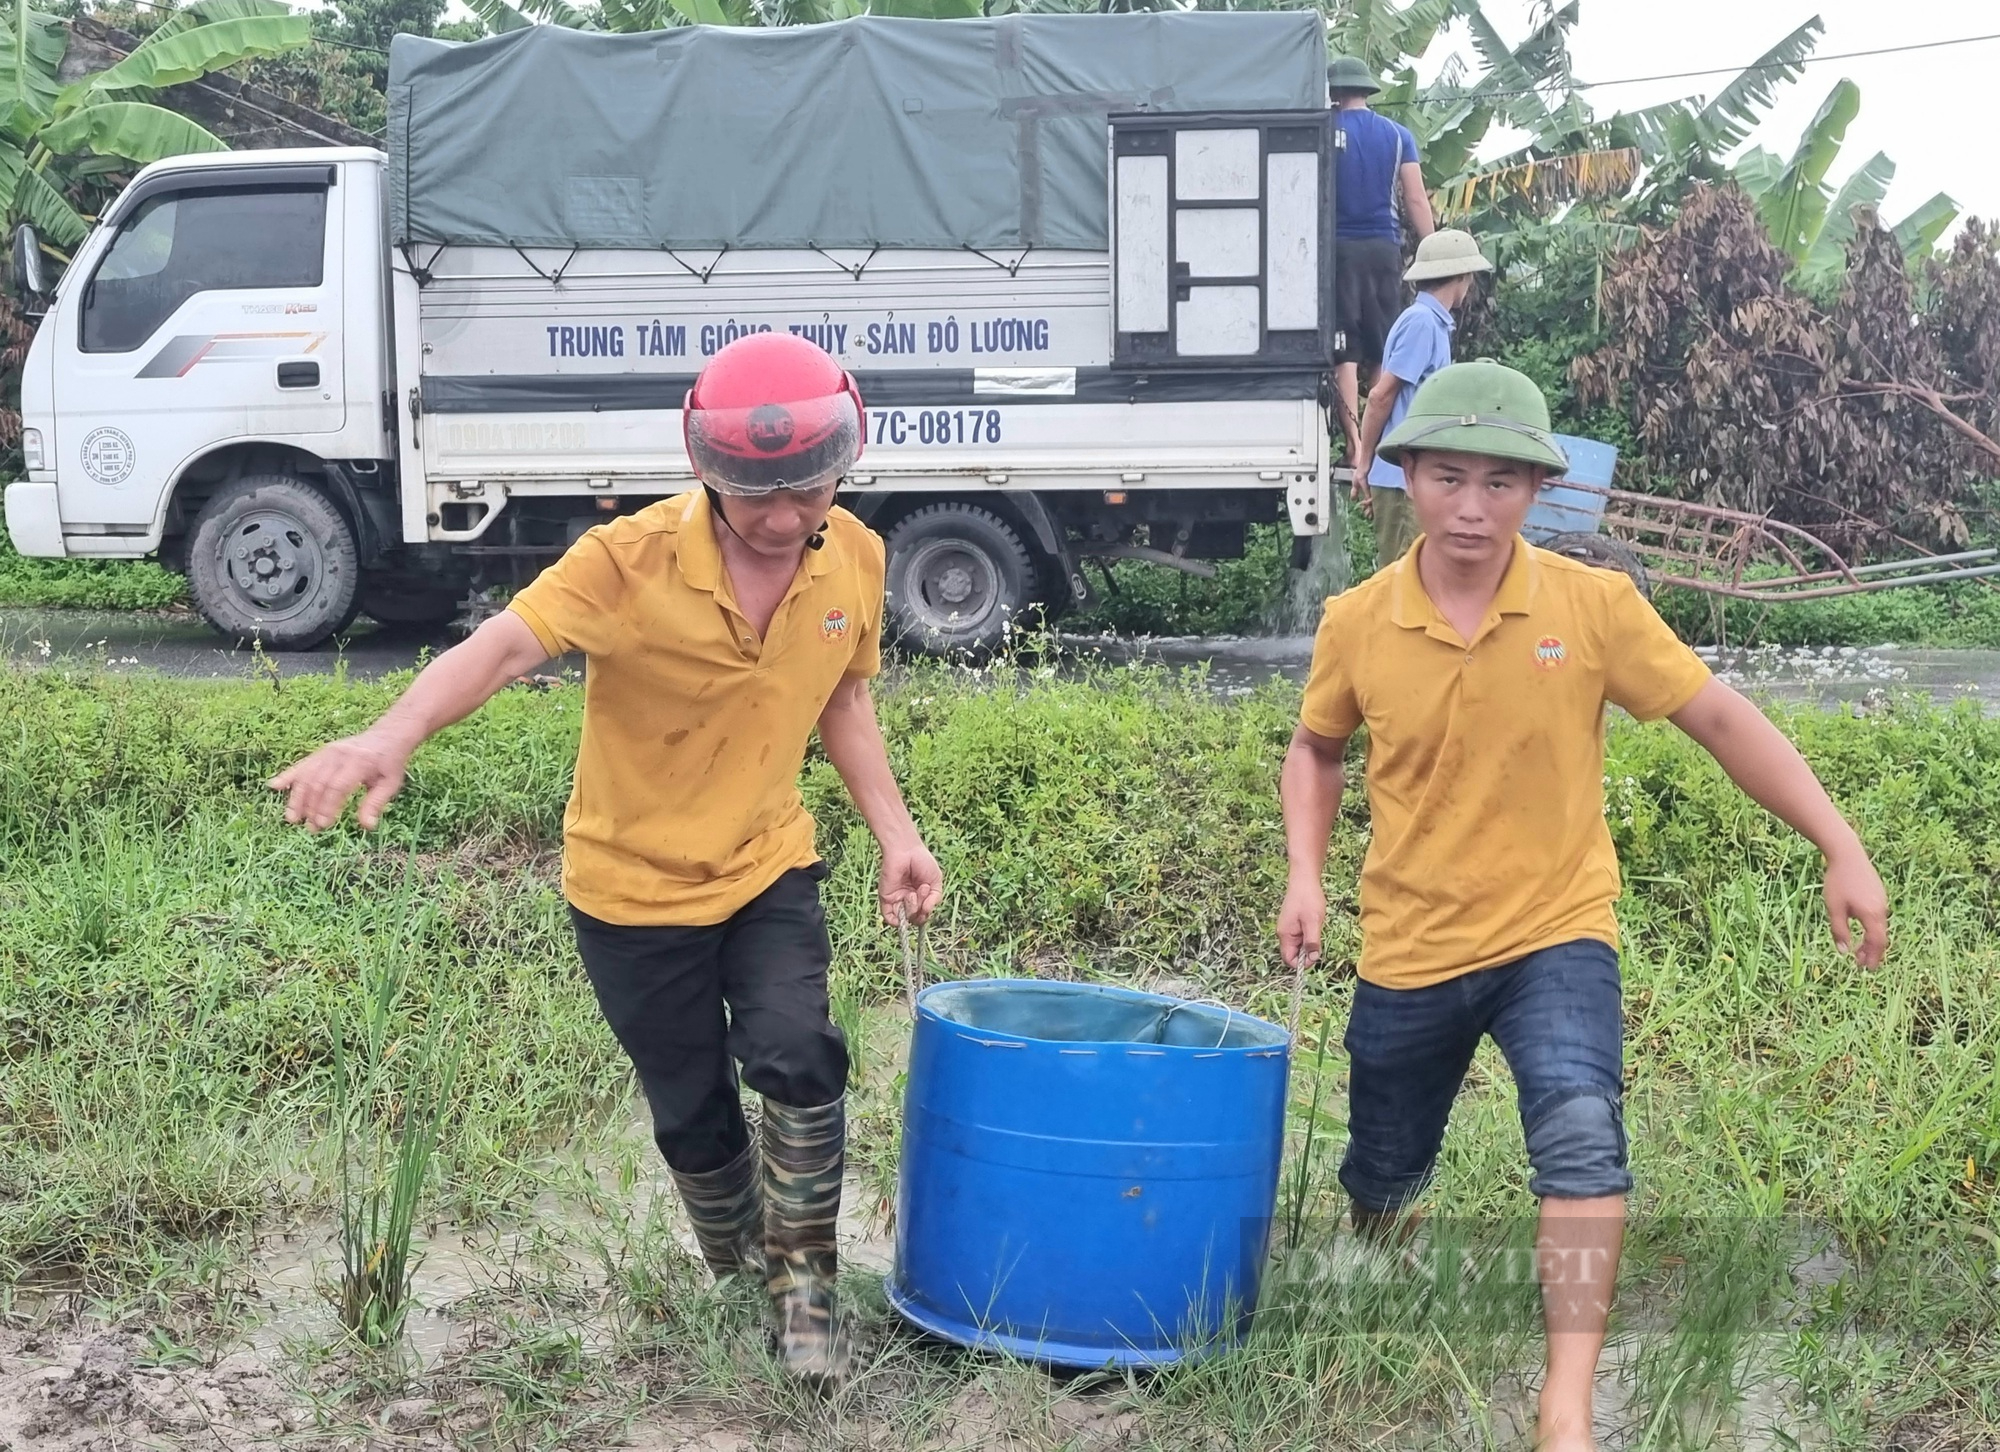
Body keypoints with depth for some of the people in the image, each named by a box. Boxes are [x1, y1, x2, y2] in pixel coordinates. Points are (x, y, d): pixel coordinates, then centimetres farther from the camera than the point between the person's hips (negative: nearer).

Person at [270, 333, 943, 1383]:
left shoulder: (855, 561, -9)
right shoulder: (633, 560, -25)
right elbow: (503, 646, -38)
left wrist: (894, 833, 2)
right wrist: (393, 736, -56)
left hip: (767, 867, 2)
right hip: (634, 886, -2)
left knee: (797, 1057, -20)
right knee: (691, 1112, 11)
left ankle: (802, 1278, 4)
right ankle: (738, 1276, 41)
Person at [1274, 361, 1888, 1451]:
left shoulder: (1592, 605, -13)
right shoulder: (1357, 623, -9)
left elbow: (1722, 720, -7)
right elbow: (1315, 751, 9)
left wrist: (1841, 849, -11)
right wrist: (1305, 874, -5)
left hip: (1554, 933, -2)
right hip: (1409, 948, 2)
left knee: (1580, 1134, -28)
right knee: (1379, 1178, 17)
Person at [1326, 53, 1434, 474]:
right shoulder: (1398, 135, 8)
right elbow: (1416, 199, 4)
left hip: (1338, 245, -3)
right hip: (1384, 246, 3)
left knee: (1344, 347, -2)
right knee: (1384, 347, 10)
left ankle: (1354, 441, -7)